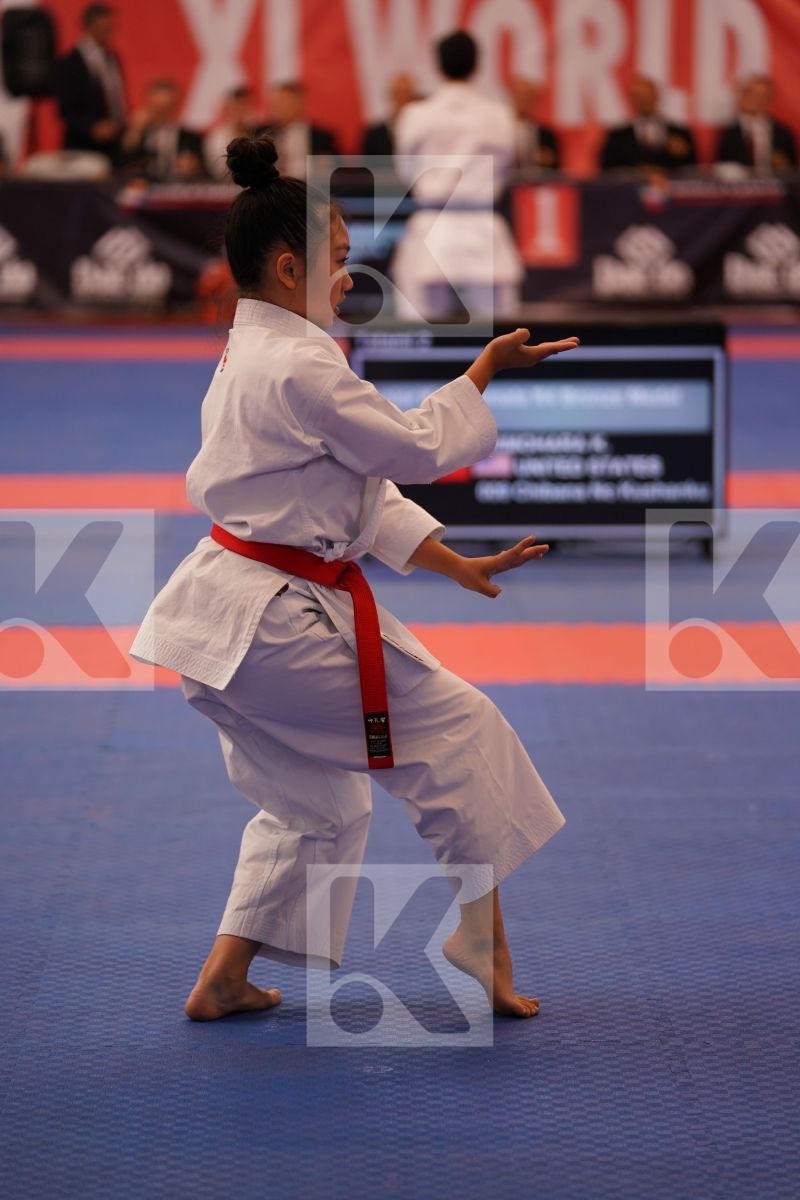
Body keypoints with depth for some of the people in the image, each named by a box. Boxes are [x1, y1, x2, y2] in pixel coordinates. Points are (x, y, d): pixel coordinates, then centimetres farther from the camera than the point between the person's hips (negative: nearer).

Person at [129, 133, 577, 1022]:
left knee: (314, 799, 23)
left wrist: (463, 567, 17)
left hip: (228, 615, 10)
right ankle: (483, 944, 10)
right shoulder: (299, 368, -18)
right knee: (456, 733, 2)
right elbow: (417, 448, -12)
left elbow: (360, 491, 19)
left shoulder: (250, 357, 16)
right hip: (276, 623, -10)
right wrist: (487, 369, 1)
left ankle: (223, 979, 23)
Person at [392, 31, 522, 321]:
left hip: (432, 224, 0)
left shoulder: (415, 116, -4)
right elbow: (503, 173, 9)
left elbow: (406, 170, 8)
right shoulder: (499, 116, -3)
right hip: (481, 228, 0)